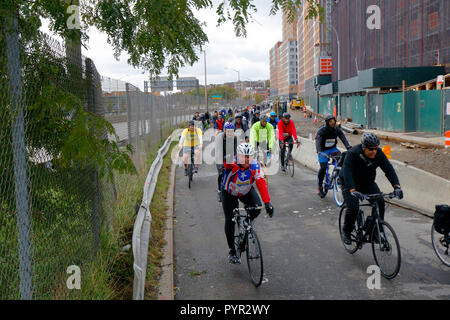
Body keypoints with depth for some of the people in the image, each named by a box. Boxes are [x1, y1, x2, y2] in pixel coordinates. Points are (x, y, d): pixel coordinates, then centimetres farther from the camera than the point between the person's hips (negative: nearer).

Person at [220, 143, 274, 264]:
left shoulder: (255, 166, -26)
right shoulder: (231, 163, -31)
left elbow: (261, 183, -32)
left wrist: (267, 203, -42)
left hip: (246, 191, 2)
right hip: (229, 193, -2)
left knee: (256, 208, -25)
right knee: (230, 220, -10)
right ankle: (232, 251, 6)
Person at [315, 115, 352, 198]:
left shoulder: (337, 130, -8)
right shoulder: (321, 131, -19)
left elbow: (343, 139, -20)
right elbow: (318, 141, -32)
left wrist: (349, 147, -38)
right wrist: (319, 151, -50)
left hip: (333, 149, 3)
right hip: (323, 150, -3)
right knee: (323, 168, -14)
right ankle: (320, 187, 2)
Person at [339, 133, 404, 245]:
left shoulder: (379, 154, -14)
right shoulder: (352, 154, -28)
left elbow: (389, 170, -18)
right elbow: (347, 173, -38)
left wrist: (397, 186, -34)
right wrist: (353, 191, -53)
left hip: (368, 184, 4)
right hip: (350, 184, -4)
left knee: (380, 202, -18)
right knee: (353, 208, -21)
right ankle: (346, 231, 5)